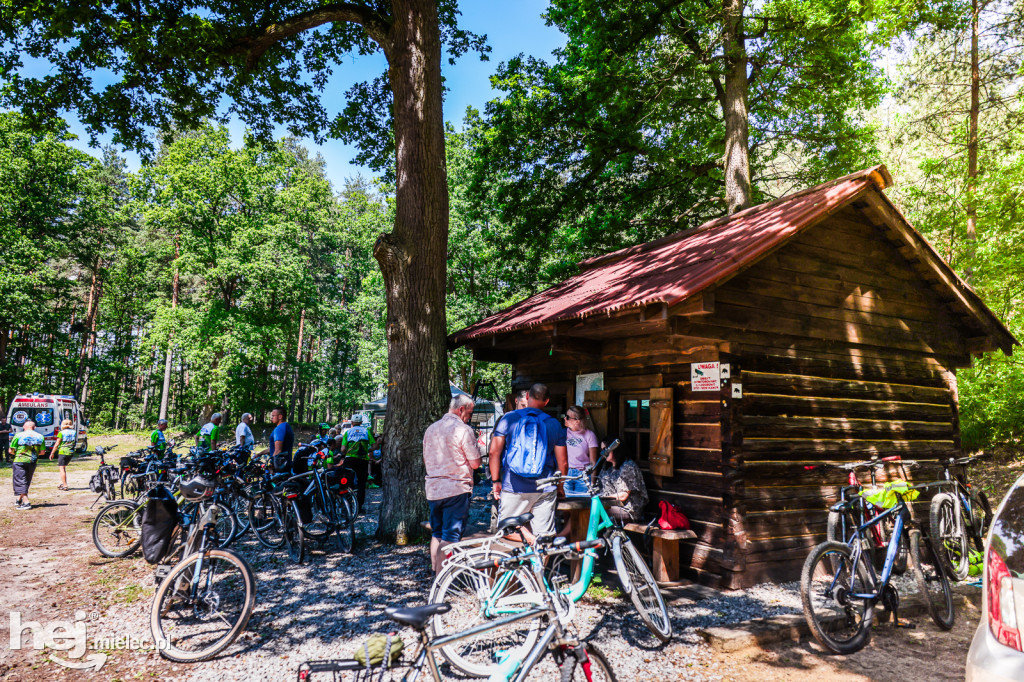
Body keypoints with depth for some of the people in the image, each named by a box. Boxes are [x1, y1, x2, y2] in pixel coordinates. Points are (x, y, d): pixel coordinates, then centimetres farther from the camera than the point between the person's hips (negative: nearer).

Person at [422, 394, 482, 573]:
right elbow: (475, 463, -11)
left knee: (436, 534, 17)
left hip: (433, 489, 7)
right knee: (450, 537, -2)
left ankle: (436, 573, 24)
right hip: (456, 489, -7)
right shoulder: (463, 429, -12)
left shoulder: (430, 428, 11)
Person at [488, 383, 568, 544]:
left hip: (513, 487, -2)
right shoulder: (554, 424, 2)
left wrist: (495, 481, 4)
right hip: (545, 489, 2)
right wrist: (560, 486, 19)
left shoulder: (508, 418, -2)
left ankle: (529, 538, -15)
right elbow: (563, 462, 3)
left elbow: (494, 452, -6)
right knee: (545, 536, 11)